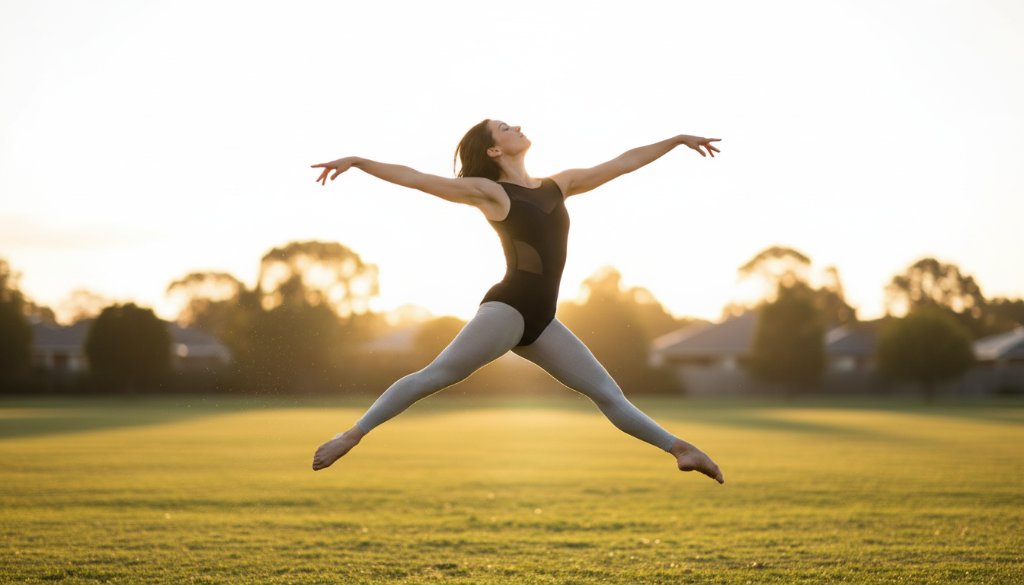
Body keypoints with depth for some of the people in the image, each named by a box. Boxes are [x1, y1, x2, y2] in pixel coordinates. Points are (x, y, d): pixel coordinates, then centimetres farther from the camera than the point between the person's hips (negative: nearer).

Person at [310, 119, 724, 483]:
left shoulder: (559, 186, 18)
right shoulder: (488, 192, 2)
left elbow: (622, 164, 25)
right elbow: (415, 178, -3)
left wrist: (677, 140, 30)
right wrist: (356, 161, -10)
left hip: (540, 320, 6)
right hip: (508, 308, -6)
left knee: (608, 394, 9)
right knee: (435, 375, -18)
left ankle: (679, 448, 13)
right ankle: (353, 435, -17)